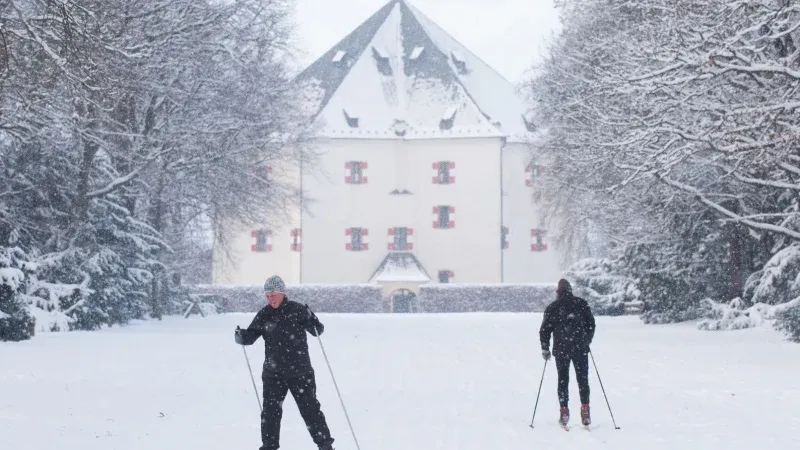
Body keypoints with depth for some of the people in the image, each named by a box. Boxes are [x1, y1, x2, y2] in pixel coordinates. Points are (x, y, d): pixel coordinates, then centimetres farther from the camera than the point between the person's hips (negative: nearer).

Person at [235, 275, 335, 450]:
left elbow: (317, 330, -3)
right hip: (273, 373, 3)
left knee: (310, 408, 3)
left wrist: (310, 320, -25)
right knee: (270, 411, 3)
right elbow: (251, 336, 2)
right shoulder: (264, 314, 2)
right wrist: (241, 336, -20)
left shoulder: (297, 310, -6)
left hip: (300, 371, -3)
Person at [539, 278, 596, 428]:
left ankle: (564, 411, 4)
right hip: (580, 348, 0)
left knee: (563, 380, 9)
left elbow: (544, 330, 1)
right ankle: (585, 409, -6)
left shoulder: (552, 308, 2)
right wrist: (587, 341, 21)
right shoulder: (581, 304, 4)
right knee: (583, 380, 6)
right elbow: (591, 324, 7)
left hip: (561, 349, 0)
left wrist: (545, 348, 12)